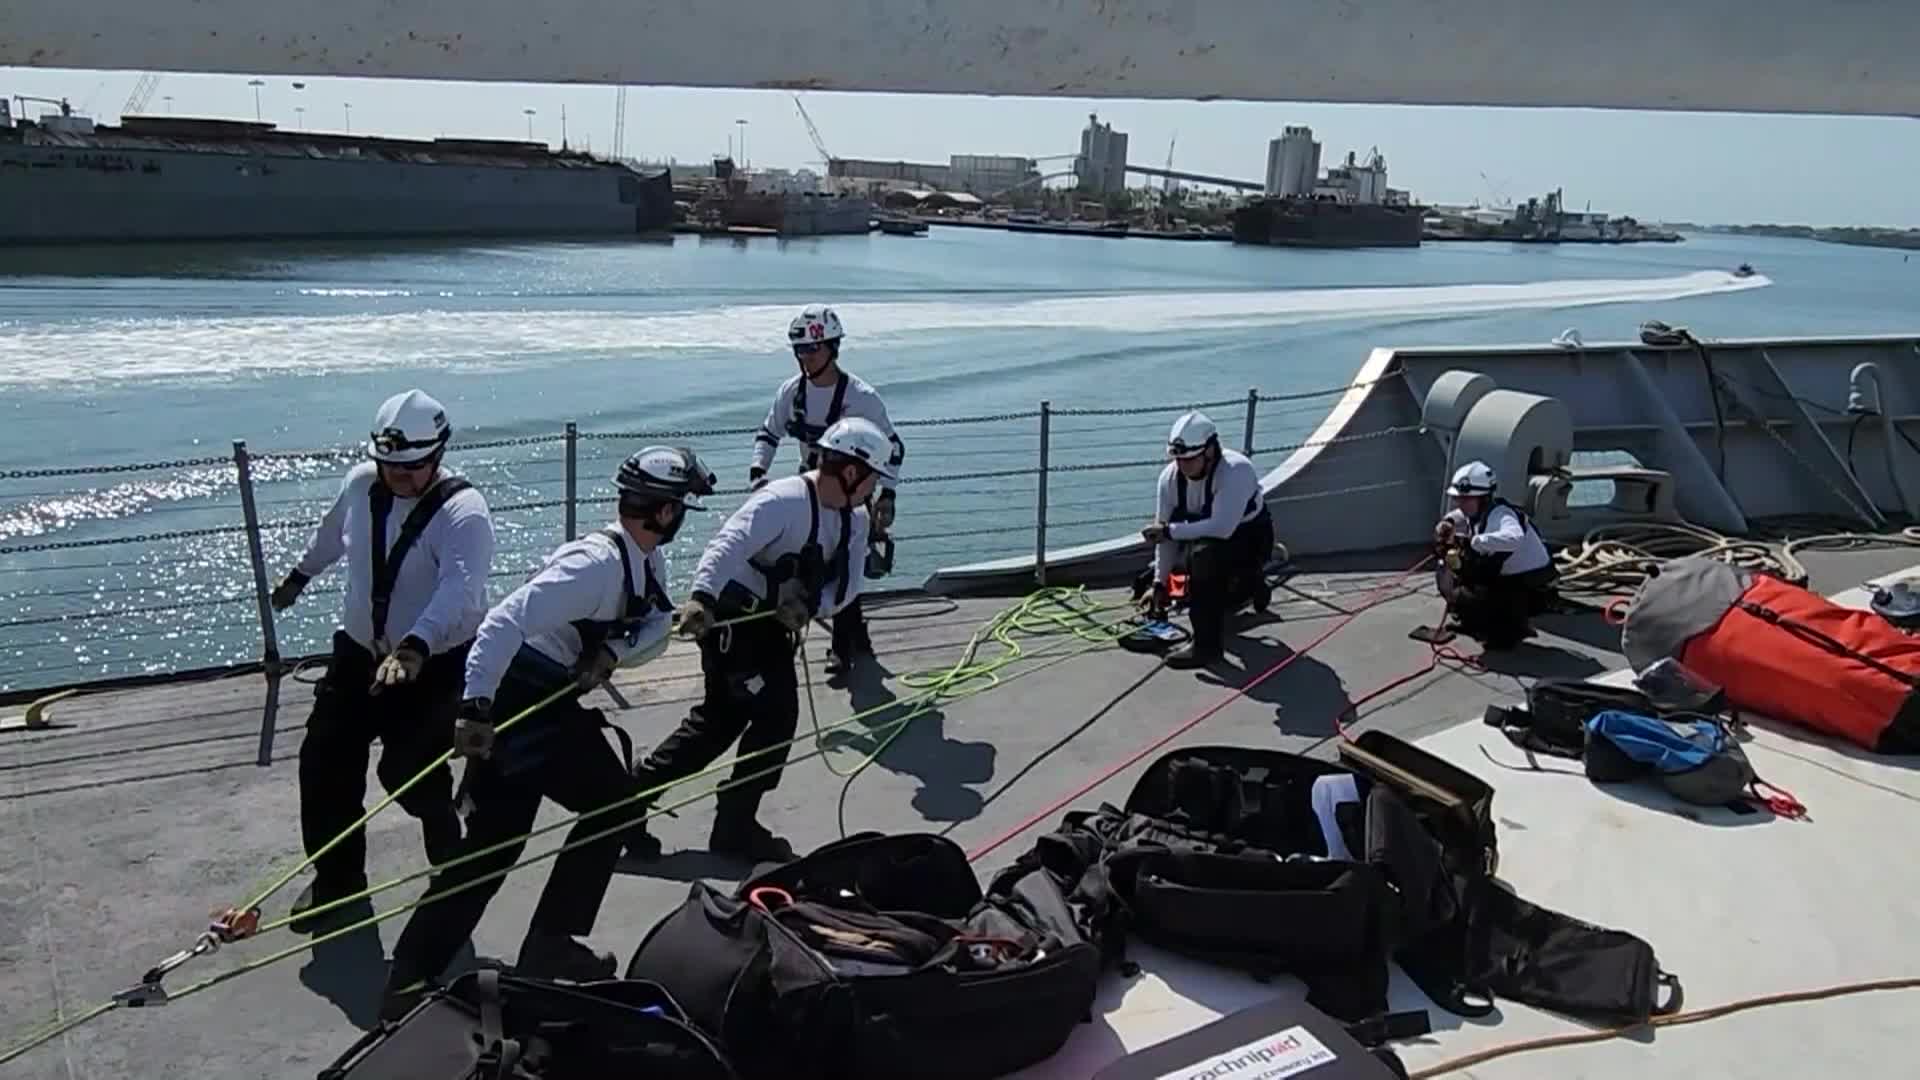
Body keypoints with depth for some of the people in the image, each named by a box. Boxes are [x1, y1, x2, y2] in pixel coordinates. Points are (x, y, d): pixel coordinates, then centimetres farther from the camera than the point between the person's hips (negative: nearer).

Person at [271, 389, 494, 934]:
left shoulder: (462, 511, -24)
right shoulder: (361, 483, -5)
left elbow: (459, 587, -41)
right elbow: (331, 532, 19)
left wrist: (415, 648, -56)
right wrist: (298, 577, 35)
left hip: (436, 662, -6)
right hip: (360, 651, 6)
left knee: (410, 771, -12)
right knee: (324, 761, 3)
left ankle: (450, 860, 19)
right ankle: (337, 877, 23)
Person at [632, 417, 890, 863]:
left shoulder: (855, 518, 3)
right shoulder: (784, 501, -24)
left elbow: (847, 584, -1)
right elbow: (730, 545, -38)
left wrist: (810, 605, -20)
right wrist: (701, 597, -53)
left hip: (773, 622, 9)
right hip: (732, 617, -9)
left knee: (721, 719, 15)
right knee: (776, 713, -7)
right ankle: (735, 826, 8)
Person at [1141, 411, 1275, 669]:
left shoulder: (1236, 471, -32)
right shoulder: (1170, 477, -13)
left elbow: (1222, 527, -41)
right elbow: (1166, 532, -7)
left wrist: (1170, 530, -37)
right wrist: (1160, 583, -8)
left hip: (1251, 542, -7)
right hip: (1213, 543, 8)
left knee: (1204, 555, -35)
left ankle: (1206, 645, -26)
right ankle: (1250, 585, 40)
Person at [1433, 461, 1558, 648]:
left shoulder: (1500, 515, -28)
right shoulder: (1477, 512, -1)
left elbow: (1514, 538, -51)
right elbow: (1458, 515, 23)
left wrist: (1474, 542, -46)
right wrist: (1447, 523, 0)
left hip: (1531, 591, -9)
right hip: (1506, 578, 9)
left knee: (1463, 598, -22)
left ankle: (1509, 631, 2)